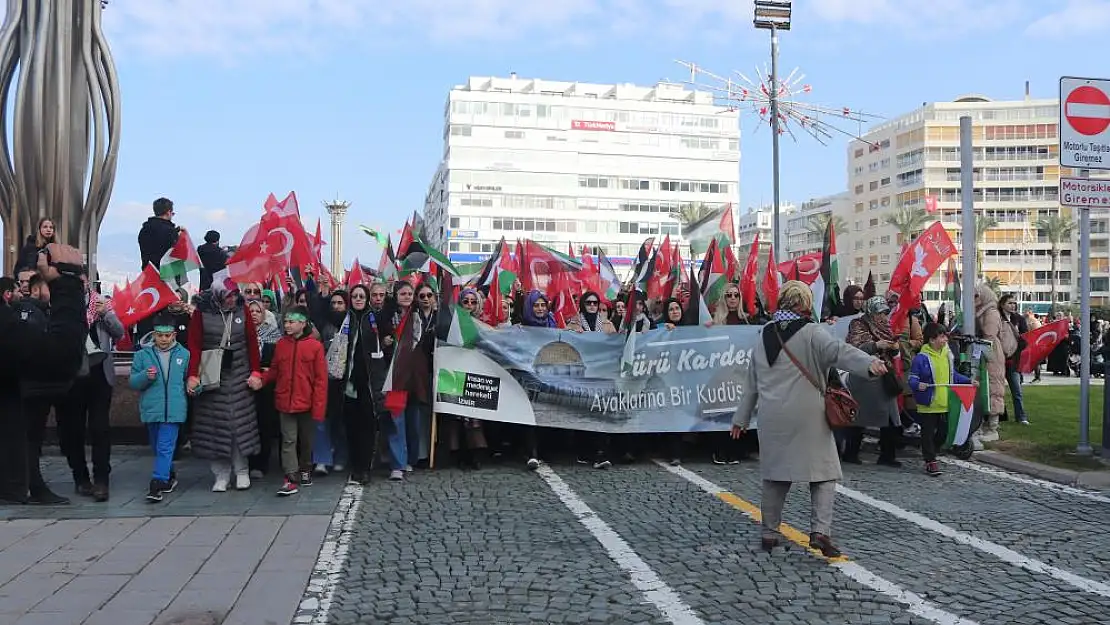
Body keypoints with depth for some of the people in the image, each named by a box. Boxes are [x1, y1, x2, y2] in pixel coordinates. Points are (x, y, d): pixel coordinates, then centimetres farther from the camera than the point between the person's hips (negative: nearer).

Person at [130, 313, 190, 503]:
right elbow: (133, 382, 3)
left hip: (173, 410, -2)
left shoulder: (184, 354, 3)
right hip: (151, 409, 3)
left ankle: (157, 484, -10)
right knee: (157, 448, 15)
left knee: (165, 448, -9)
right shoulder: (143, 354, 3)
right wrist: (146, 376, -16)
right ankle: (169, 477, 33)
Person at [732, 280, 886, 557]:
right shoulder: (811, 332, -4)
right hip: (808, 418, -5)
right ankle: (819, 531, -9)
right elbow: (838, 351, -25)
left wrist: (742, 417, 23)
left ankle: (769, 534, 19)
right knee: (823, 474, 4)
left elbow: (751, 382, 18)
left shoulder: (764, 335, 13)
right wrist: (870, 363, -39)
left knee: (774, 474, 14)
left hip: (772, 418, 5)